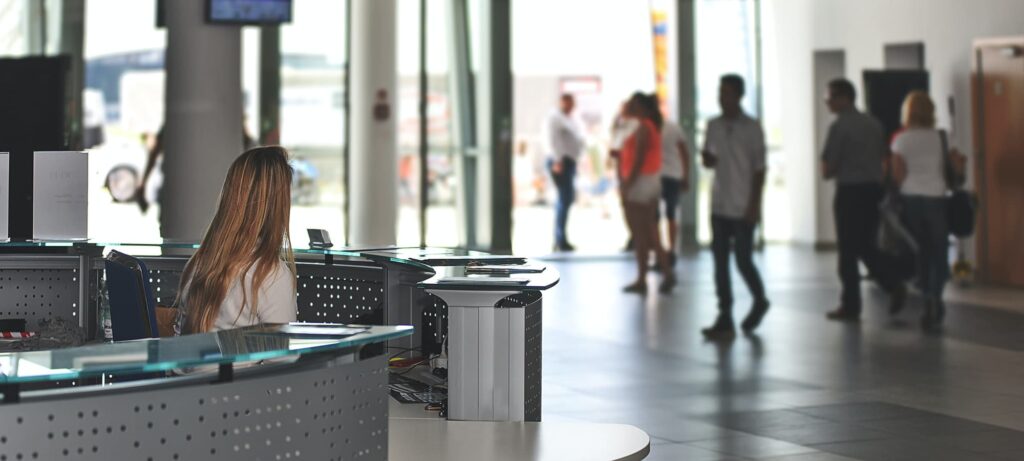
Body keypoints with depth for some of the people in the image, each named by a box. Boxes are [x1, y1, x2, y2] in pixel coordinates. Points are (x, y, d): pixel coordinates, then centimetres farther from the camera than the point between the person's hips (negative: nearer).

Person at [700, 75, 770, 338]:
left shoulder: (751, 128, -6)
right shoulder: (713, 126, 8)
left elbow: (759, 169, -6)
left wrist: (754, 205, -11)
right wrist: (707, 158, -9)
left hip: (743, 207, -5)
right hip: (719, 206, 5)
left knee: (743, 260, -2)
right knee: (720, 262, 2)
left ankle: (759, 301, 25)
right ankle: (725, 319, 5)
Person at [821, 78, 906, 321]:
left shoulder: (839, 126, -12)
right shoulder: (874, 123, 9)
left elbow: (827, 169, -12)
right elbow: (884, 158, 15)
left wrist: (831, 171, 8)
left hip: (849, 191, -7)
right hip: (874, 189, 7)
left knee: (848, 250, 2)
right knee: (866, 246, 17)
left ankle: (850, 306, 6)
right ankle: (893, 285, -1)